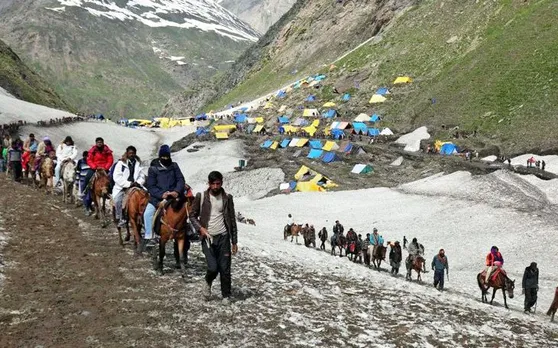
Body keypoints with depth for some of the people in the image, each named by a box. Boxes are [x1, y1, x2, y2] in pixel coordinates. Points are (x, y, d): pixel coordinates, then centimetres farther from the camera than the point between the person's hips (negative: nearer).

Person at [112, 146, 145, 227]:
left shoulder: (138, 164, 14)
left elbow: (142, 177, 15)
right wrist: (128, 184, -17)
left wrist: (138, 182, -8)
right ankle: (120, 219, -16)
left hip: (135, 187, 3)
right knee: (118, 200, -29)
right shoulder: (121, 163, 2)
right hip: (122, 187, -3)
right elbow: (117, 177, -8)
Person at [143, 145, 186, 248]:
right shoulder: (153, 169, 1)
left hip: (174, 195, 2)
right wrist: (161, 194, -20)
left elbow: (180, 180, 1)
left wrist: (177, 191, -18)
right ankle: (148, 237, -11)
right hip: (158, 197, -2)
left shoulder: (174, 166, 9)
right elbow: (151, 186, -4)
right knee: (148, 213, -18)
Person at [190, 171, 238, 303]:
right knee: (213, 268, -12)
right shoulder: (201, 197, 0)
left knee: (225, 269, 1)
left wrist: (234, 241, 5)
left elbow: (232, 220, 7)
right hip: (208, 238, -1)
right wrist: (200, 228, -11)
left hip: (223, 237, 1)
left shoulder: (227, 198, 3)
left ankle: (226, 296, 18)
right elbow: (193, 216, 8)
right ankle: (208, 283, 21)